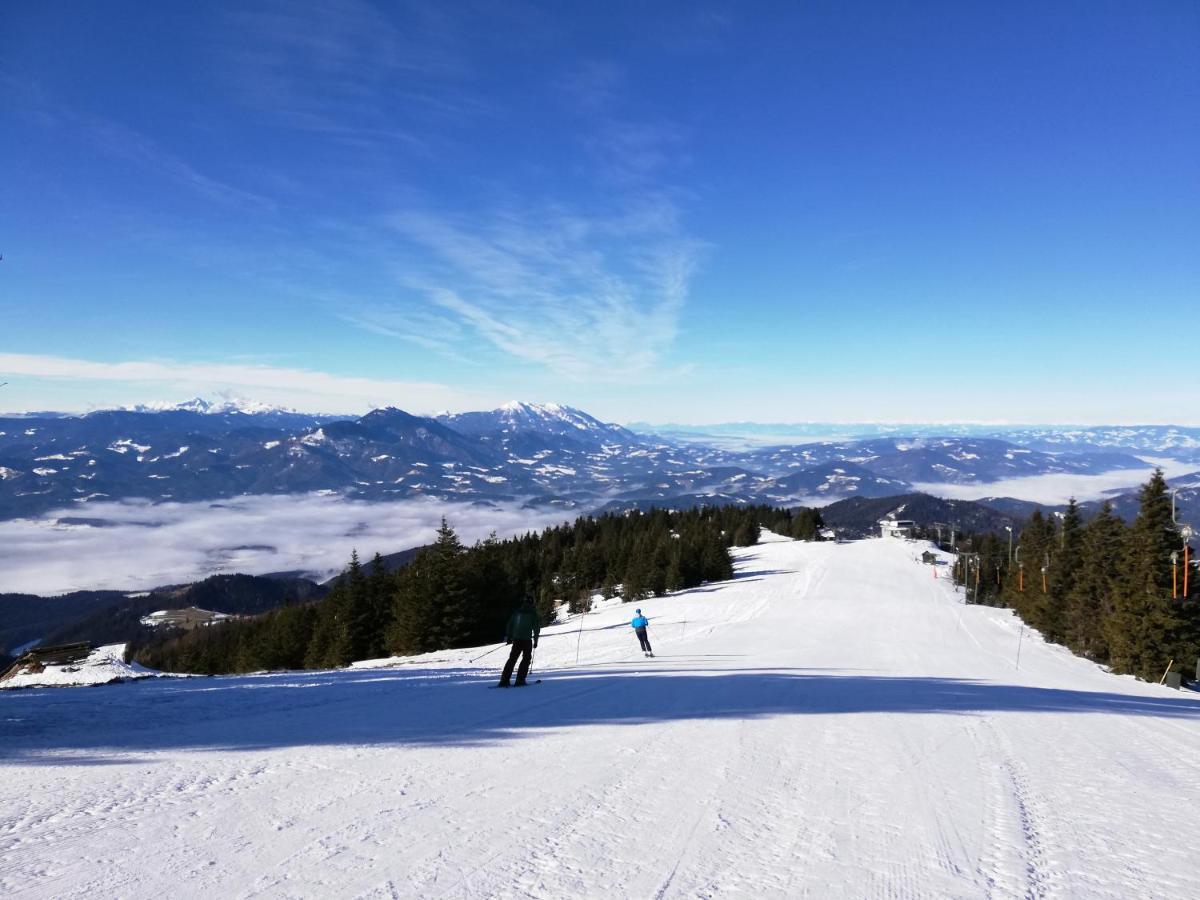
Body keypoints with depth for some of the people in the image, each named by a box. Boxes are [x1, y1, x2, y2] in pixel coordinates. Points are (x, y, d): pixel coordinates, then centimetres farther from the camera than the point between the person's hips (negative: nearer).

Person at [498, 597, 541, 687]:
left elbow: (510, 624, 12)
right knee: (526, 659, 8)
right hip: (527, 639, -4)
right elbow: (536, 627, -3)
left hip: (516, 639, 4)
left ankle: (504, 680, 3)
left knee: (512, 658, 10)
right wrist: (535, 640, 3)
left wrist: (508, 636, 19)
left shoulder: (517, 611, 10)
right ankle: (520, 680, -1)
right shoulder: (533, 612, -1)